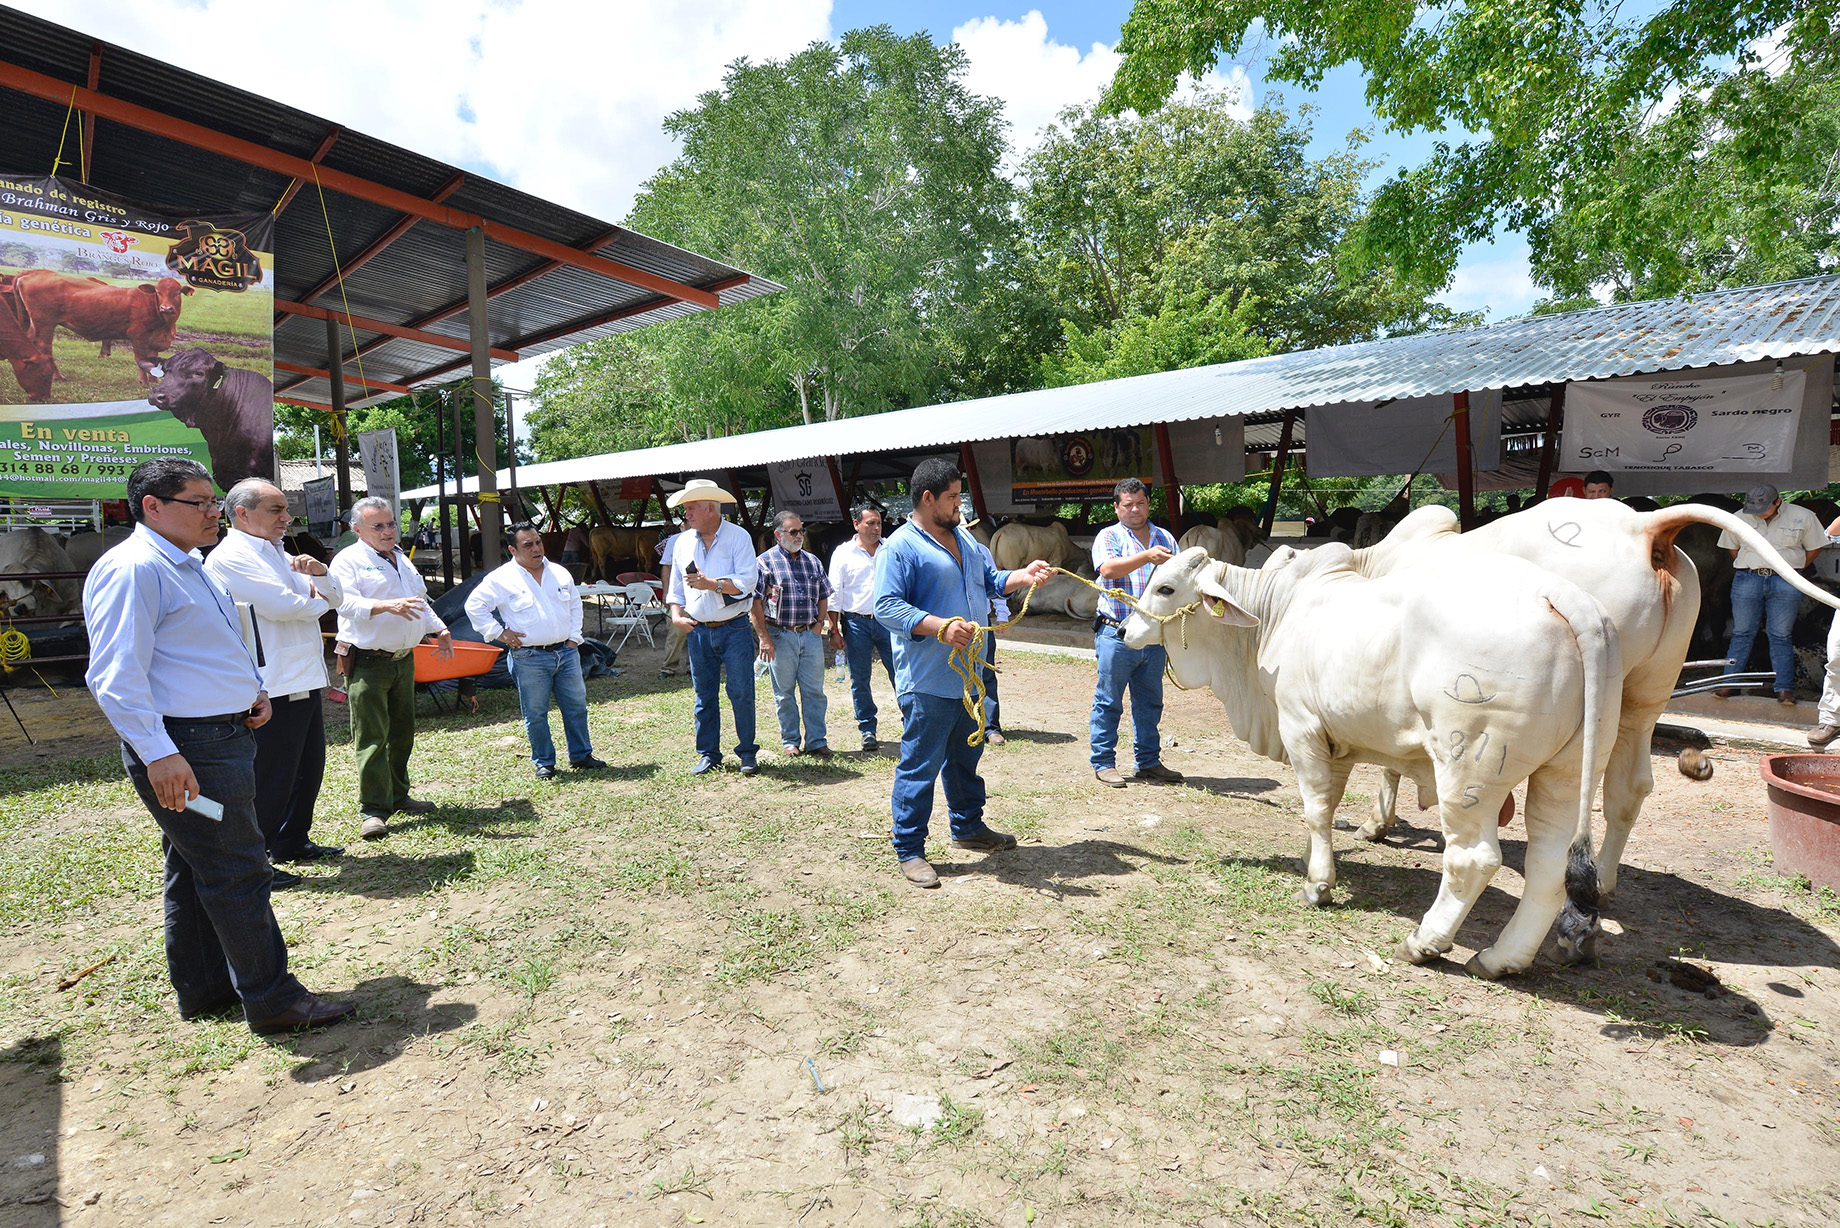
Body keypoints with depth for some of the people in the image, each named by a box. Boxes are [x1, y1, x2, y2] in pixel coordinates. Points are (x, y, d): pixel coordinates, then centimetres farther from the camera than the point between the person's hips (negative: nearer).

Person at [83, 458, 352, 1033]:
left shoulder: (188, 566, 17)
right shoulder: (132, 570, -16)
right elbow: (116, 676, -22)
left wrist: (253, 689, 13)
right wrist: (158, 754, -27)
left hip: (223, 735, 11)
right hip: (184, 748, -10)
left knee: (195, 868, 19)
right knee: (238, 871, -5)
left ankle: (203, 989, 33)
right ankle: (273, 1001, 6)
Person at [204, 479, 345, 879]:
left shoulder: (279, 554, 17)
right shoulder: (232, 557, -12)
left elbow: (336, 598, 16)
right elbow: (282, 605, -23)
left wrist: (318, 573, -5)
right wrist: (317, 601, -1)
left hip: (303, 680, 10)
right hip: (271, 688, -10)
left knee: (308, 769, 19)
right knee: (268, 779, -1)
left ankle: (292, 842, 35)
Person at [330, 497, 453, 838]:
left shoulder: (402, 559, 18)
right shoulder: (348, 560, -7)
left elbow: (420, 602, 28)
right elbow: (346, 602, -22)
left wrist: (440, 630, 21)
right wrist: (386, 606, -36)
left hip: (403, 660, 8)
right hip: (367, 664, -7)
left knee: (402, 733, 14)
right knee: (371, 738, -7)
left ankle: (398, 796, 26)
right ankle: (373, 810, -1)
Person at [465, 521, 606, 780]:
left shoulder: (560, 573, 11)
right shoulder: (501, 579, -4)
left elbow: (575, 604, 21)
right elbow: (474, 605, -2)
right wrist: (498, 632, -6)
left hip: (566, 652, 4)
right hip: (529, 658, -4)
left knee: (576, 706, 9)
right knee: (536, 713, 3)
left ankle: (581, 755, 23)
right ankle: (544, 763, 17)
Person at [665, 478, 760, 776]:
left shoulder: (738, 537, -4)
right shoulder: (683, 542, 11)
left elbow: (746, 582, -13)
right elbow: (676, 587, 15)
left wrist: (711, 584, -20)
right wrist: (677, 615, 0)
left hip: (734, 629, -4)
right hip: (698, 630, 4)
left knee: (741, 693, -2)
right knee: (704, 696, 9)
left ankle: (747, 752, 12)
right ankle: (708, 754, 20)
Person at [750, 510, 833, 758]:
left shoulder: (812, 561, 13)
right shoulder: (765, 561, -2)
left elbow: (824, 595, 20)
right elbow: (755, 602, -6)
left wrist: (819, 623, 5)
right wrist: (764, 637, -12)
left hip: (810, 635, 4)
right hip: (780, 636, -3)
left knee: (814, 691, 4)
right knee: (784, 693, 6)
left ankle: (817, 741, 12)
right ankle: (789, 740, 19)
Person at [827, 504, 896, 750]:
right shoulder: (843, 553, 3)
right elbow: (834, 594, 3)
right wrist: (834, 630, -2)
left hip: (888, 621, 1)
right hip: (856, 622, -1)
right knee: (860, 679, 5)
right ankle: (867, 730, 16)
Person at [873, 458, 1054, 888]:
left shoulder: (964, 539, 15)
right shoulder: (900, 547, -13)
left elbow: (990, 581, 25)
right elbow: (886, 607, -20)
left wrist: (1024, 575, 7)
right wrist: (940, 627, -30)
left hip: (968, 676, 9)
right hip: (927, 683, -9)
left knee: (967, 757, 22)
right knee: (920, 765, -1)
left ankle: (968, 827, 40)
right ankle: (909, 850, 12)